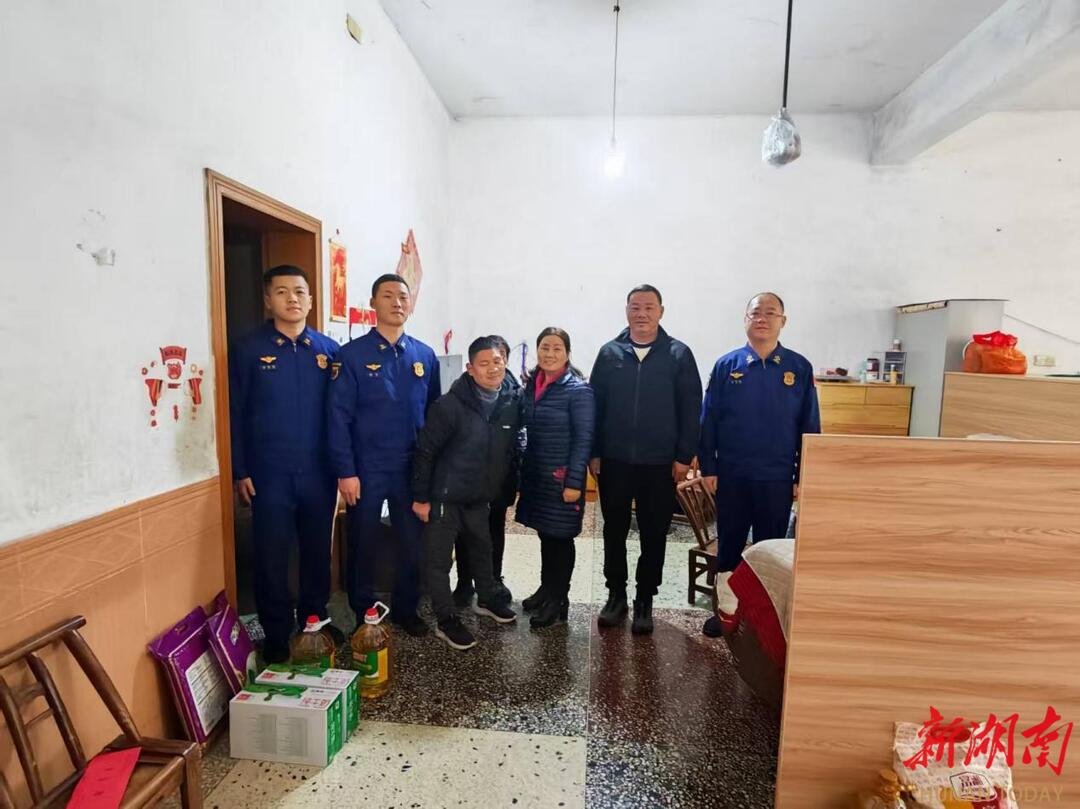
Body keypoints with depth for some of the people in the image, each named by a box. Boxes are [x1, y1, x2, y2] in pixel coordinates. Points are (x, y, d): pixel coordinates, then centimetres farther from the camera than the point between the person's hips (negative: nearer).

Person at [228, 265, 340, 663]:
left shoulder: (328, 349, 3)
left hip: (319, 471, 2)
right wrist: (240, 471, -4)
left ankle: (316, 622, 32)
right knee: (271, 556, 7)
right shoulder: (247, 349, -2)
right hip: (269, 473, -2)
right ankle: (277, 635, 25)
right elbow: (235, 414, -1)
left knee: (318, 550, 13)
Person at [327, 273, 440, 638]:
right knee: (363, 544, 12)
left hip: (412, 468, 3)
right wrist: (345, 472, -12)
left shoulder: (425, 356, 4)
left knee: (413, 543, 12)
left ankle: (406, 608, 33)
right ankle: (364, 615, 32)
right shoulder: (352, 354, -6)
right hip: (366, 469, -2)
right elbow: (338, 416, -9)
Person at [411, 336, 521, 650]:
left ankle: (487, 599, 45)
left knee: (483, 550, 24)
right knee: (440, 559, 6)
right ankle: (446, 620, 23)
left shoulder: (513, 402, -5)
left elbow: (512, 448, 8)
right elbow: (425, 452, -15)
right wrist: (420, 497, -13)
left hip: (481, 497, 6)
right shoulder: (450, 405, -20)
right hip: (445, 497, -5)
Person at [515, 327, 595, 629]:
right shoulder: (531, 384, 7)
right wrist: (522, 468, 8)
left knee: (560, 537, 5)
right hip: (535, 474, 6)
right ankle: (546, 588, 33)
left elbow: (583, 438, -14)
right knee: (545, 533, 15)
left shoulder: (578, 389, -12)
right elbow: (528, 430, 12)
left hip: (562, 477, -5)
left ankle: (559, 602, 20)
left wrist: (574, 482, -17)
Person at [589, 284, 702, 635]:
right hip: (614, 461, 1)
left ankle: (645, 600, 26)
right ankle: (616, 595, 29)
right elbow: (595, 405, 4)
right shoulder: (609, 353, 3)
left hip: (660, 464, -1)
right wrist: (594, 453, 0)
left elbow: (690, 410, -2)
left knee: (654, 535, 10)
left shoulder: (679, 355, -1)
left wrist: (684, 456, -6)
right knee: (614, 531, 12)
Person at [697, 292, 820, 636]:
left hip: (777, 478, 0)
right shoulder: (727, 365, -1)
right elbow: (708, 420, -1)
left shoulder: (799, 368, 0)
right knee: (729, 546, 13)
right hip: (731, 475, 0)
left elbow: (810, 426, 2)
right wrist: (708, 468, -4)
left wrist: (803, 476, 0)